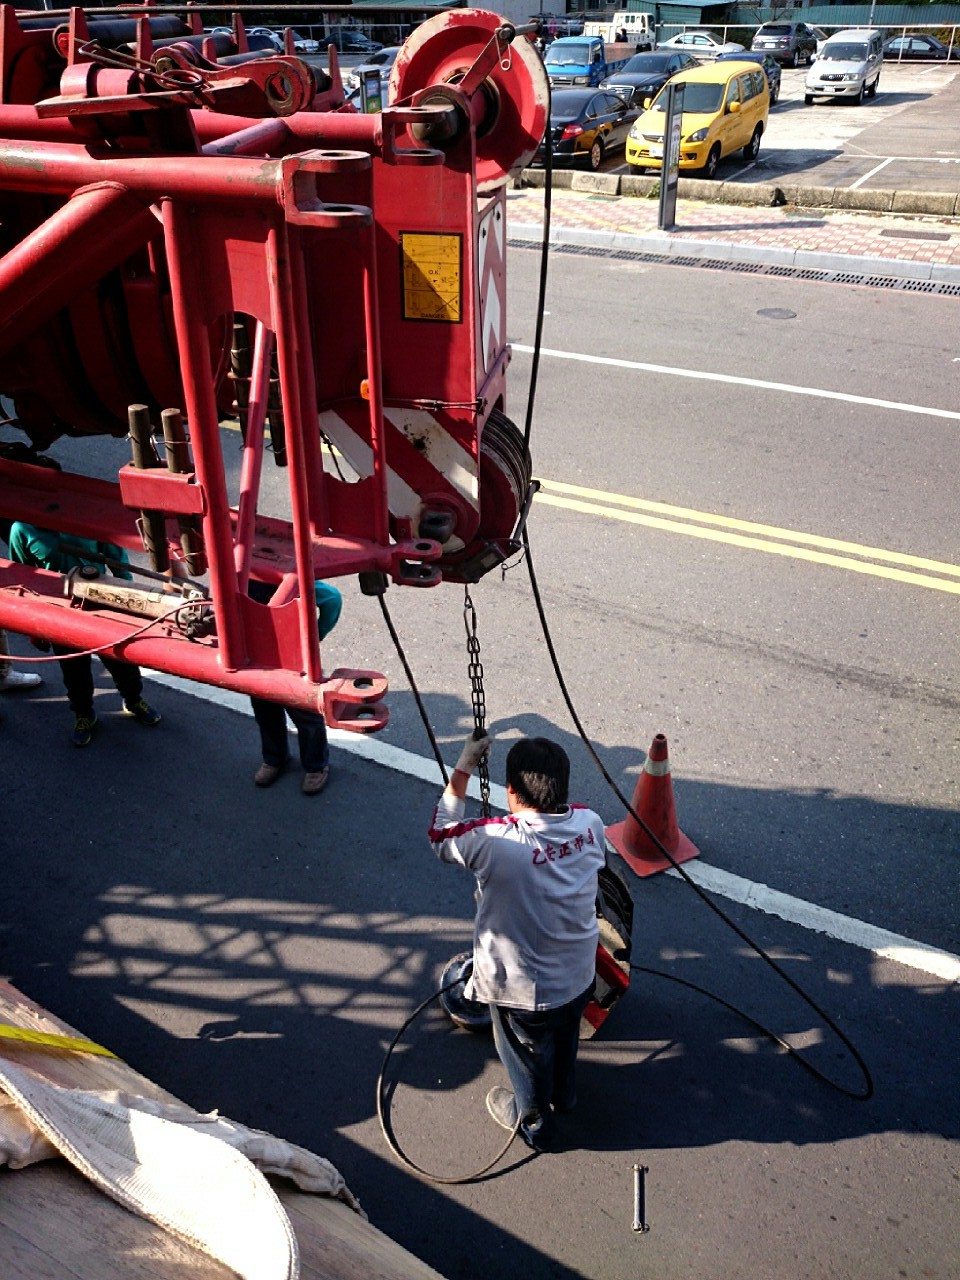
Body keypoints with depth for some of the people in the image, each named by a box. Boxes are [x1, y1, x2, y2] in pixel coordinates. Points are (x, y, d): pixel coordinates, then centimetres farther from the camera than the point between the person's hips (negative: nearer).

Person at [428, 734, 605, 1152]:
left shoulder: (496, 842, -35)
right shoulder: (590, 823, -19)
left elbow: (440, 837, -15)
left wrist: (463, 768, -12)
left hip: (525, 991, -5)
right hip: (579, 976, 5)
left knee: (528, 1058, 26)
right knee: (565, 1038, 34)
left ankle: (534, 1123, 53)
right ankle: (563, 1093, 63)